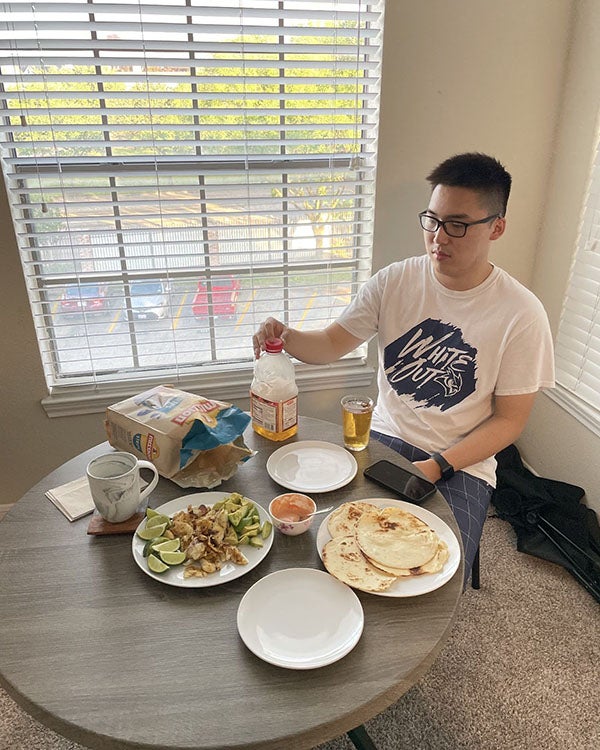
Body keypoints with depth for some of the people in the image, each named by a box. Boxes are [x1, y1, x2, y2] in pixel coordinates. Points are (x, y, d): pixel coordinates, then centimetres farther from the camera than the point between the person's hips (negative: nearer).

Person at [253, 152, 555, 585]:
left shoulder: (521, 314, -10)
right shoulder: (394, 282, -3)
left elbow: (509, 419, -6)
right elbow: (332, 344, -1)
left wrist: (436, 467, -18)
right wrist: (285, 337, -23)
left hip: (461, 462, -1)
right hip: (384, 437, 2)